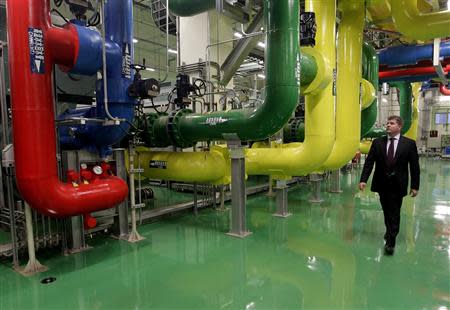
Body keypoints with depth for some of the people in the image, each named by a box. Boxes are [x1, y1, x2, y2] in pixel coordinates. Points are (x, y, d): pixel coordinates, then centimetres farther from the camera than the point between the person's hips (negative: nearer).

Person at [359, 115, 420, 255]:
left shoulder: (409, 143, -4)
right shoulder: (377, 142, 1)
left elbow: (414, 166, -3)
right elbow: (369, 162, -3)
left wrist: (415, 186, -5)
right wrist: (363, 179, -13)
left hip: (397, 185, -2)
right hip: (382, 184, 3)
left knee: (394, 212, 0)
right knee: (387, 211, 15)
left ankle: (390, 241, 7)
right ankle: (390, 232, 37)